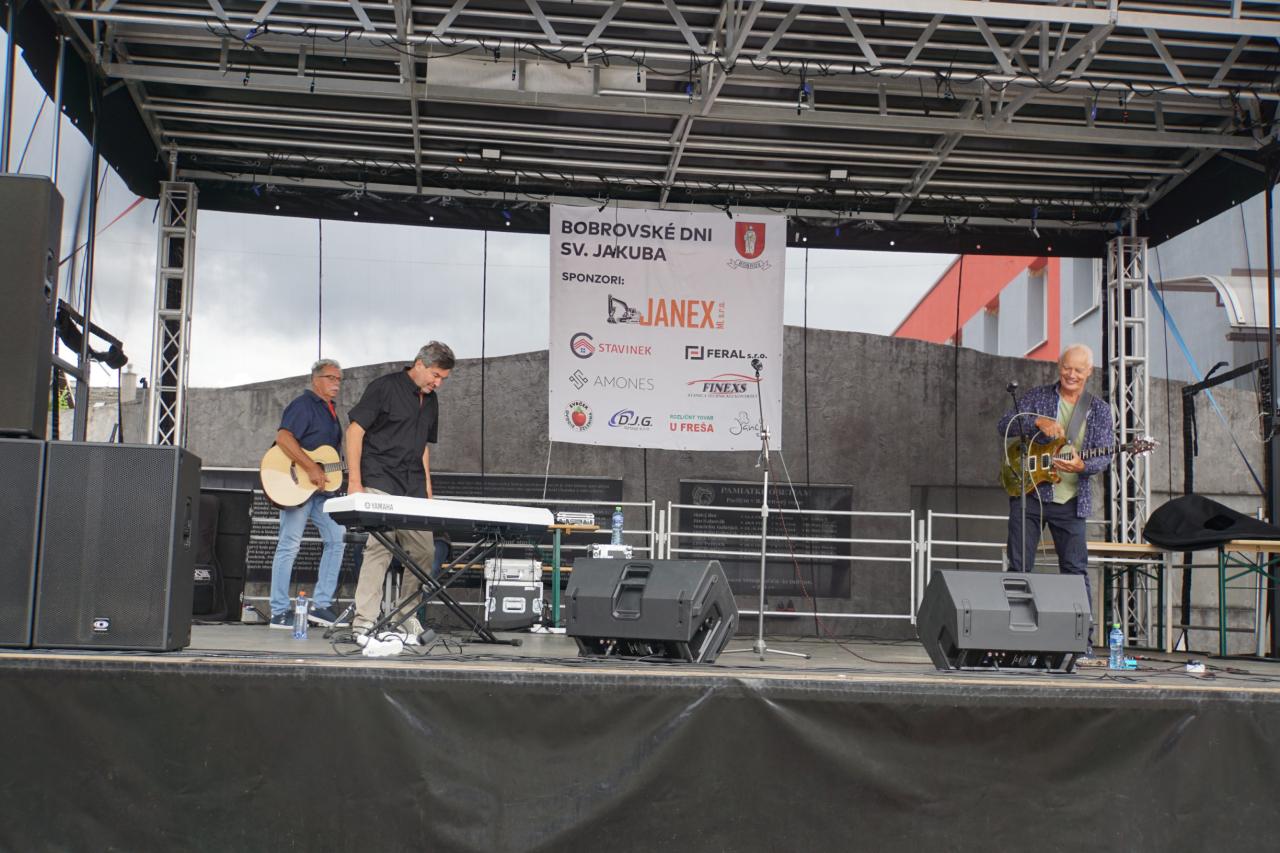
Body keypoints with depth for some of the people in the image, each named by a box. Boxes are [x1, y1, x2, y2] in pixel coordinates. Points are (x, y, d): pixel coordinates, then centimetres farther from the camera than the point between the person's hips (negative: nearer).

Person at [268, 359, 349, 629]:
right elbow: (283, 437, -23)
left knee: (337, 538, 3)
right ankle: (279, 612, 0)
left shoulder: (330, 410, 20)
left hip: (321, 486, 9)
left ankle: (321, 605, 8)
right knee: (289, 545, -5)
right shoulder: (304, 404, -9)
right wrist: (311, 468, -26)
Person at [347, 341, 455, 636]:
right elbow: (355, 431, -7)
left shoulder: (431, 400, 18)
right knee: (379, 545, -15)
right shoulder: (385, 387, -4)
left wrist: (427, 489, 17)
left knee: (424, 550, 4)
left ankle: (406, 613, 19)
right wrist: (355, 482, -13)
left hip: (413, 489, 7)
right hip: (380, 484, -7)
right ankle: (364, 620, -11)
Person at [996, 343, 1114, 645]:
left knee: (1076, 569, 0)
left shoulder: (1100, 410, 8)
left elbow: (1105, 455, 0)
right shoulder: (1037, 397, 5)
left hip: (1071, 501, 1)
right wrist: (1038, 422, -23)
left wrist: (1081, 465, -21)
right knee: (1019, 567, 1)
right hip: (1028, 493, -1)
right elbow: (1004, 425, -7)